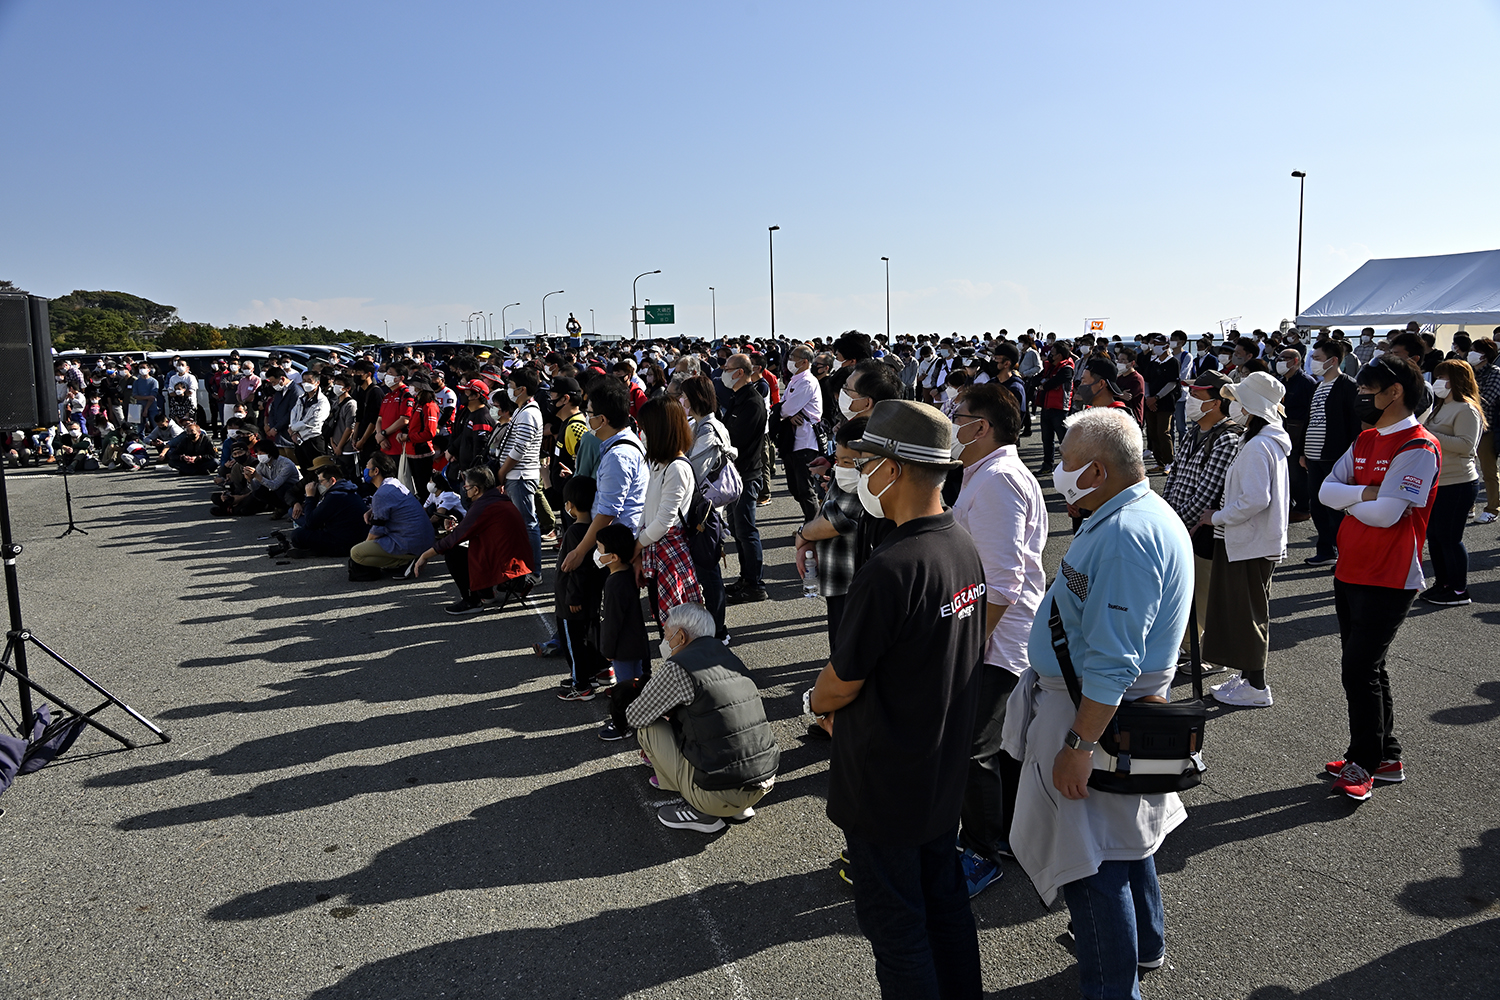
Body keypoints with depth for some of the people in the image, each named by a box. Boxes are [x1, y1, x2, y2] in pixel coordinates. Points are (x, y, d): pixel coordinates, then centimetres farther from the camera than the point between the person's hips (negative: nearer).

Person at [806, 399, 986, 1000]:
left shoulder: (890, 568, -29)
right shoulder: (966, 547, -2)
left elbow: (844, 681, -20)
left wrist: (814, 701, 4)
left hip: (886, 782, -8)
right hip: (947, 770, 8)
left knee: (894, 924, 10)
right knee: (945, 901, 24)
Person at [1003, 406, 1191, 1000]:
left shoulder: (1124, 536, -27)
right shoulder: (1145, 513, 9)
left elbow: (1111, 663, -31)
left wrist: (1079, 745, -28)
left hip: (1094, 712, -11)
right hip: (1129, 705, 11)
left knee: (1090, 862, 1)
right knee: (1123, 834, 27)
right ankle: (1142, 944, 47)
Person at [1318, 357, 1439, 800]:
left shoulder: (1418, 448, -15)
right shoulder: (1365, 441, 12)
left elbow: (1385, 514, -23)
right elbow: (1326, 489, 3)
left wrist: (1348, 501, -5)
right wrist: (1365, 493, -14)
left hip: (1389, 580, -9)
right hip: (1351, 572, 9)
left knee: (1358, 669, -7)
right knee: (1365, 668, 15)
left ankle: (1363, 764, 7)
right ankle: (1386, 758, 28)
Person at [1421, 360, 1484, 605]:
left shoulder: (1466, 409, -12)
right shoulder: (1439, 407, 16)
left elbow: (1465, 445, -23)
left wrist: (1430, 436, -25)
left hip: (1458, 484, -9)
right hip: (1435, 482, 9)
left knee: (1449, 537, -5)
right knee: (1434, 535, 13)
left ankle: (1460, 590, 6)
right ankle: (1442, 584, 24)